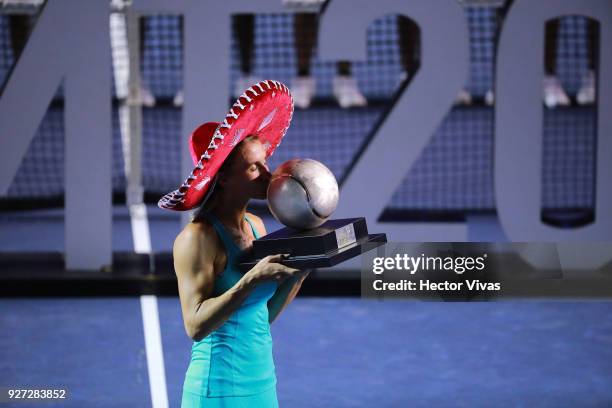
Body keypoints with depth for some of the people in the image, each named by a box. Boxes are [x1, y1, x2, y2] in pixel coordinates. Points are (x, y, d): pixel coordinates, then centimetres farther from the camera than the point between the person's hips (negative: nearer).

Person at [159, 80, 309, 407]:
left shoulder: (255, 226, 8)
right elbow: (196, 325, -20)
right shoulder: (198, 238, -13)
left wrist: (300, 271, 0)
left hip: (261, 381, 7)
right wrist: (252, 279, -26)